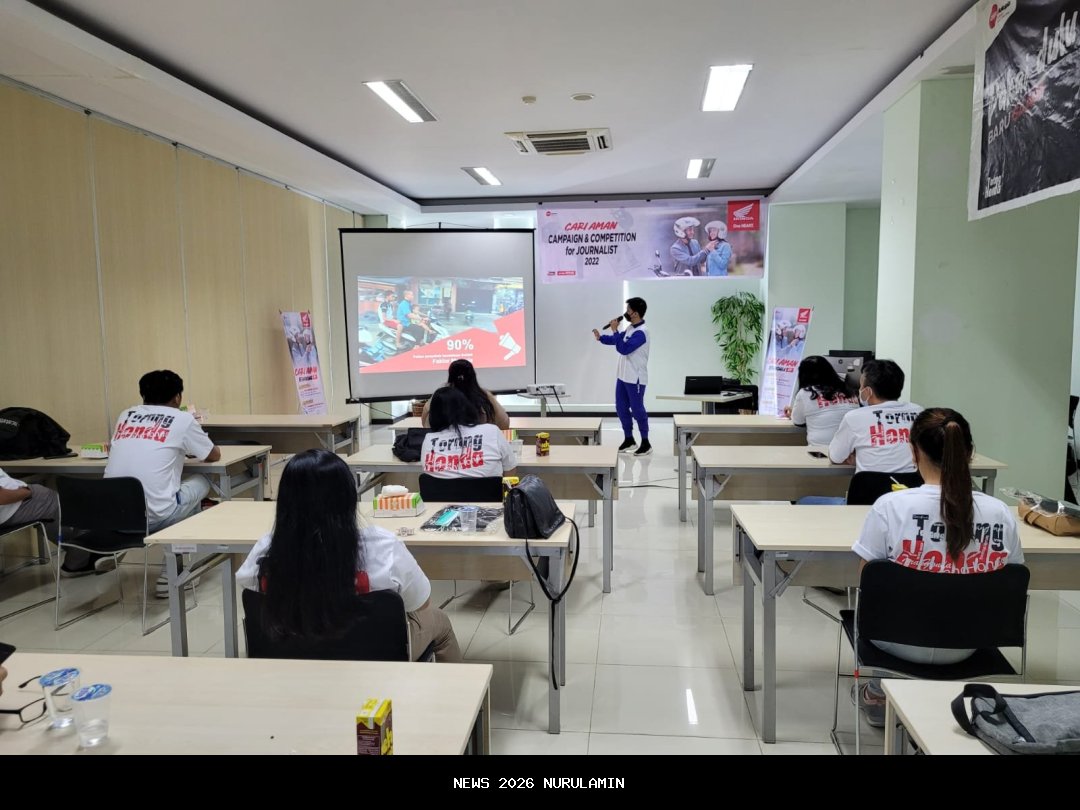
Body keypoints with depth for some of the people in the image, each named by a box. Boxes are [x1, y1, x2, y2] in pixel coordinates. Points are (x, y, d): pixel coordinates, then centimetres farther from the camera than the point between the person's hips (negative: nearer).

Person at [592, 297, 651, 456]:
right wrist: (600, 338, 12)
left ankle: (646, 443, 9)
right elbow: (618, 340, 24)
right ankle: (629, 439, 25)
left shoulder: (641, 333, -21)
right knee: (621, 408, 13)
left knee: (637, 410, -2)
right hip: (623, 376, 9)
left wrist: (615, 330, -20)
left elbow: (623, 349, -27)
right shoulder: (631, 329, 9)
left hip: (635, 379, -9)